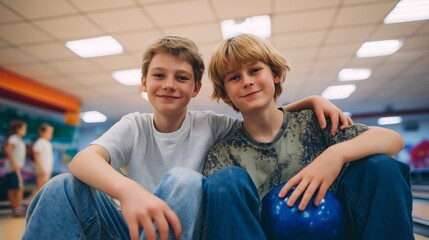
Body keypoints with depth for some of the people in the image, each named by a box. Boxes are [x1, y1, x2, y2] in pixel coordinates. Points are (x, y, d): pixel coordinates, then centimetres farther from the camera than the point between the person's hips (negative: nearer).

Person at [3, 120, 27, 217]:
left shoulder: (17, 139, 17)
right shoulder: (14, 138, -9)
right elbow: (8, 150, -21)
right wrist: (14, 163, -24)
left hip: (15, 168, 9)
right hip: (14, 167, -9)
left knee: (12, 189, 10)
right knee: (19, 188, -8)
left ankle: (14, 208, 16)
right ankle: (18, 209, -7)